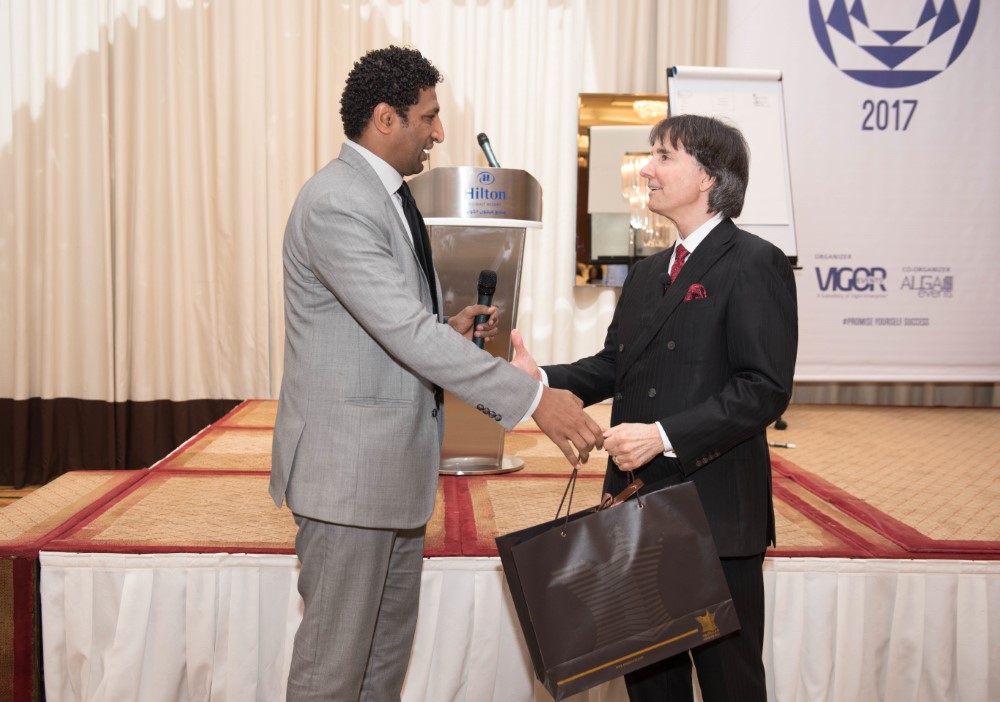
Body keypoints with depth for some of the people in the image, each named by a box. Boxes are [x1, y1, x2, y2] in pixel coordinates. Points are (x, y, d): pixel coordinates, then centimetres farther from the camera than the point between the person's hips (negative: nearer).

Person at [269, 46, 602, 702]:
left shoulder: (385, 193, 14)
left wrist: (447, 328, 2)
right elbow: (405, 331, -29)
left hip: (397, 457, 10)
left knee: (390, 641, 20)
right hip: (350, 464, -10)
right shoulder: (336, 203, -20)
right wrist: (534, 398, -30)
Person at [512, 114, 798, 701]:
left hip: (716, 514, -7)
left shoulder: (755, 265, -10)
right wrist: (542, 378, -2)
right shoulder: (648, 274, 16)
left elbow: (766, 389, -18)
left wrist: (664, 436, -23)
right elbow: (612, 367, 15)